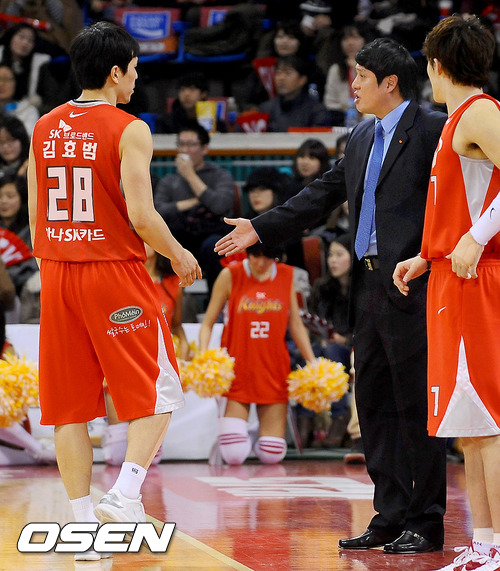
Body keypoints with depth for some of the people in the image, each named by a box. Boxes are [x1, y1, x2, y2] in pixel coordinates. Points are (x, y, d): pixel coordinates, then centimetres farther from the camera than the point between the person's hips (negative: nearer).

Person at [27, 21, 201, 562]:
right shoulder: (129, 130, -9)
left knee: (71, 405, 7)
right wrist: (179, 255, 1)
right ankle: (125, 493, -10)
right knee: (157, 395, 6)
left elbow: (35, 218, 11)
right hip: (116, 273, -5)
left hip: (56, 274, 5)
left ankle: (84, 525, 7)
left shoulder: (44, 129, 9)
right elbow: (141, 216, -16)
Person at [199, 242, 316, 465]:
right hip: (237, 370, -2)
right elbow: (208, 323, 0)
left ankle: (262, 434, 34)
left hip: (274, 371, 2)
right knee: (234, 455, -11)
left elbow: (296, 324, 12)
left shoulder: (287, 276, 6)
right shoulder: (230, 275, -2)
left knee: (272, 455, -2)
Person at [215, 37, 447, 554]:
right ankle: (391, 518, 16)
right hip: (369, 286, 9)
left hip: (412, 288, -8)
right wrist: (259, 229, 21)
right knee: (374, 407, 10)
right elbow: (321, 196, 23)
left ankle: (425, 524, 2)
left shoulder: (432, 129, -6)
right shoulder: (362, 137, 18)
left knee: (416, 408, -4)